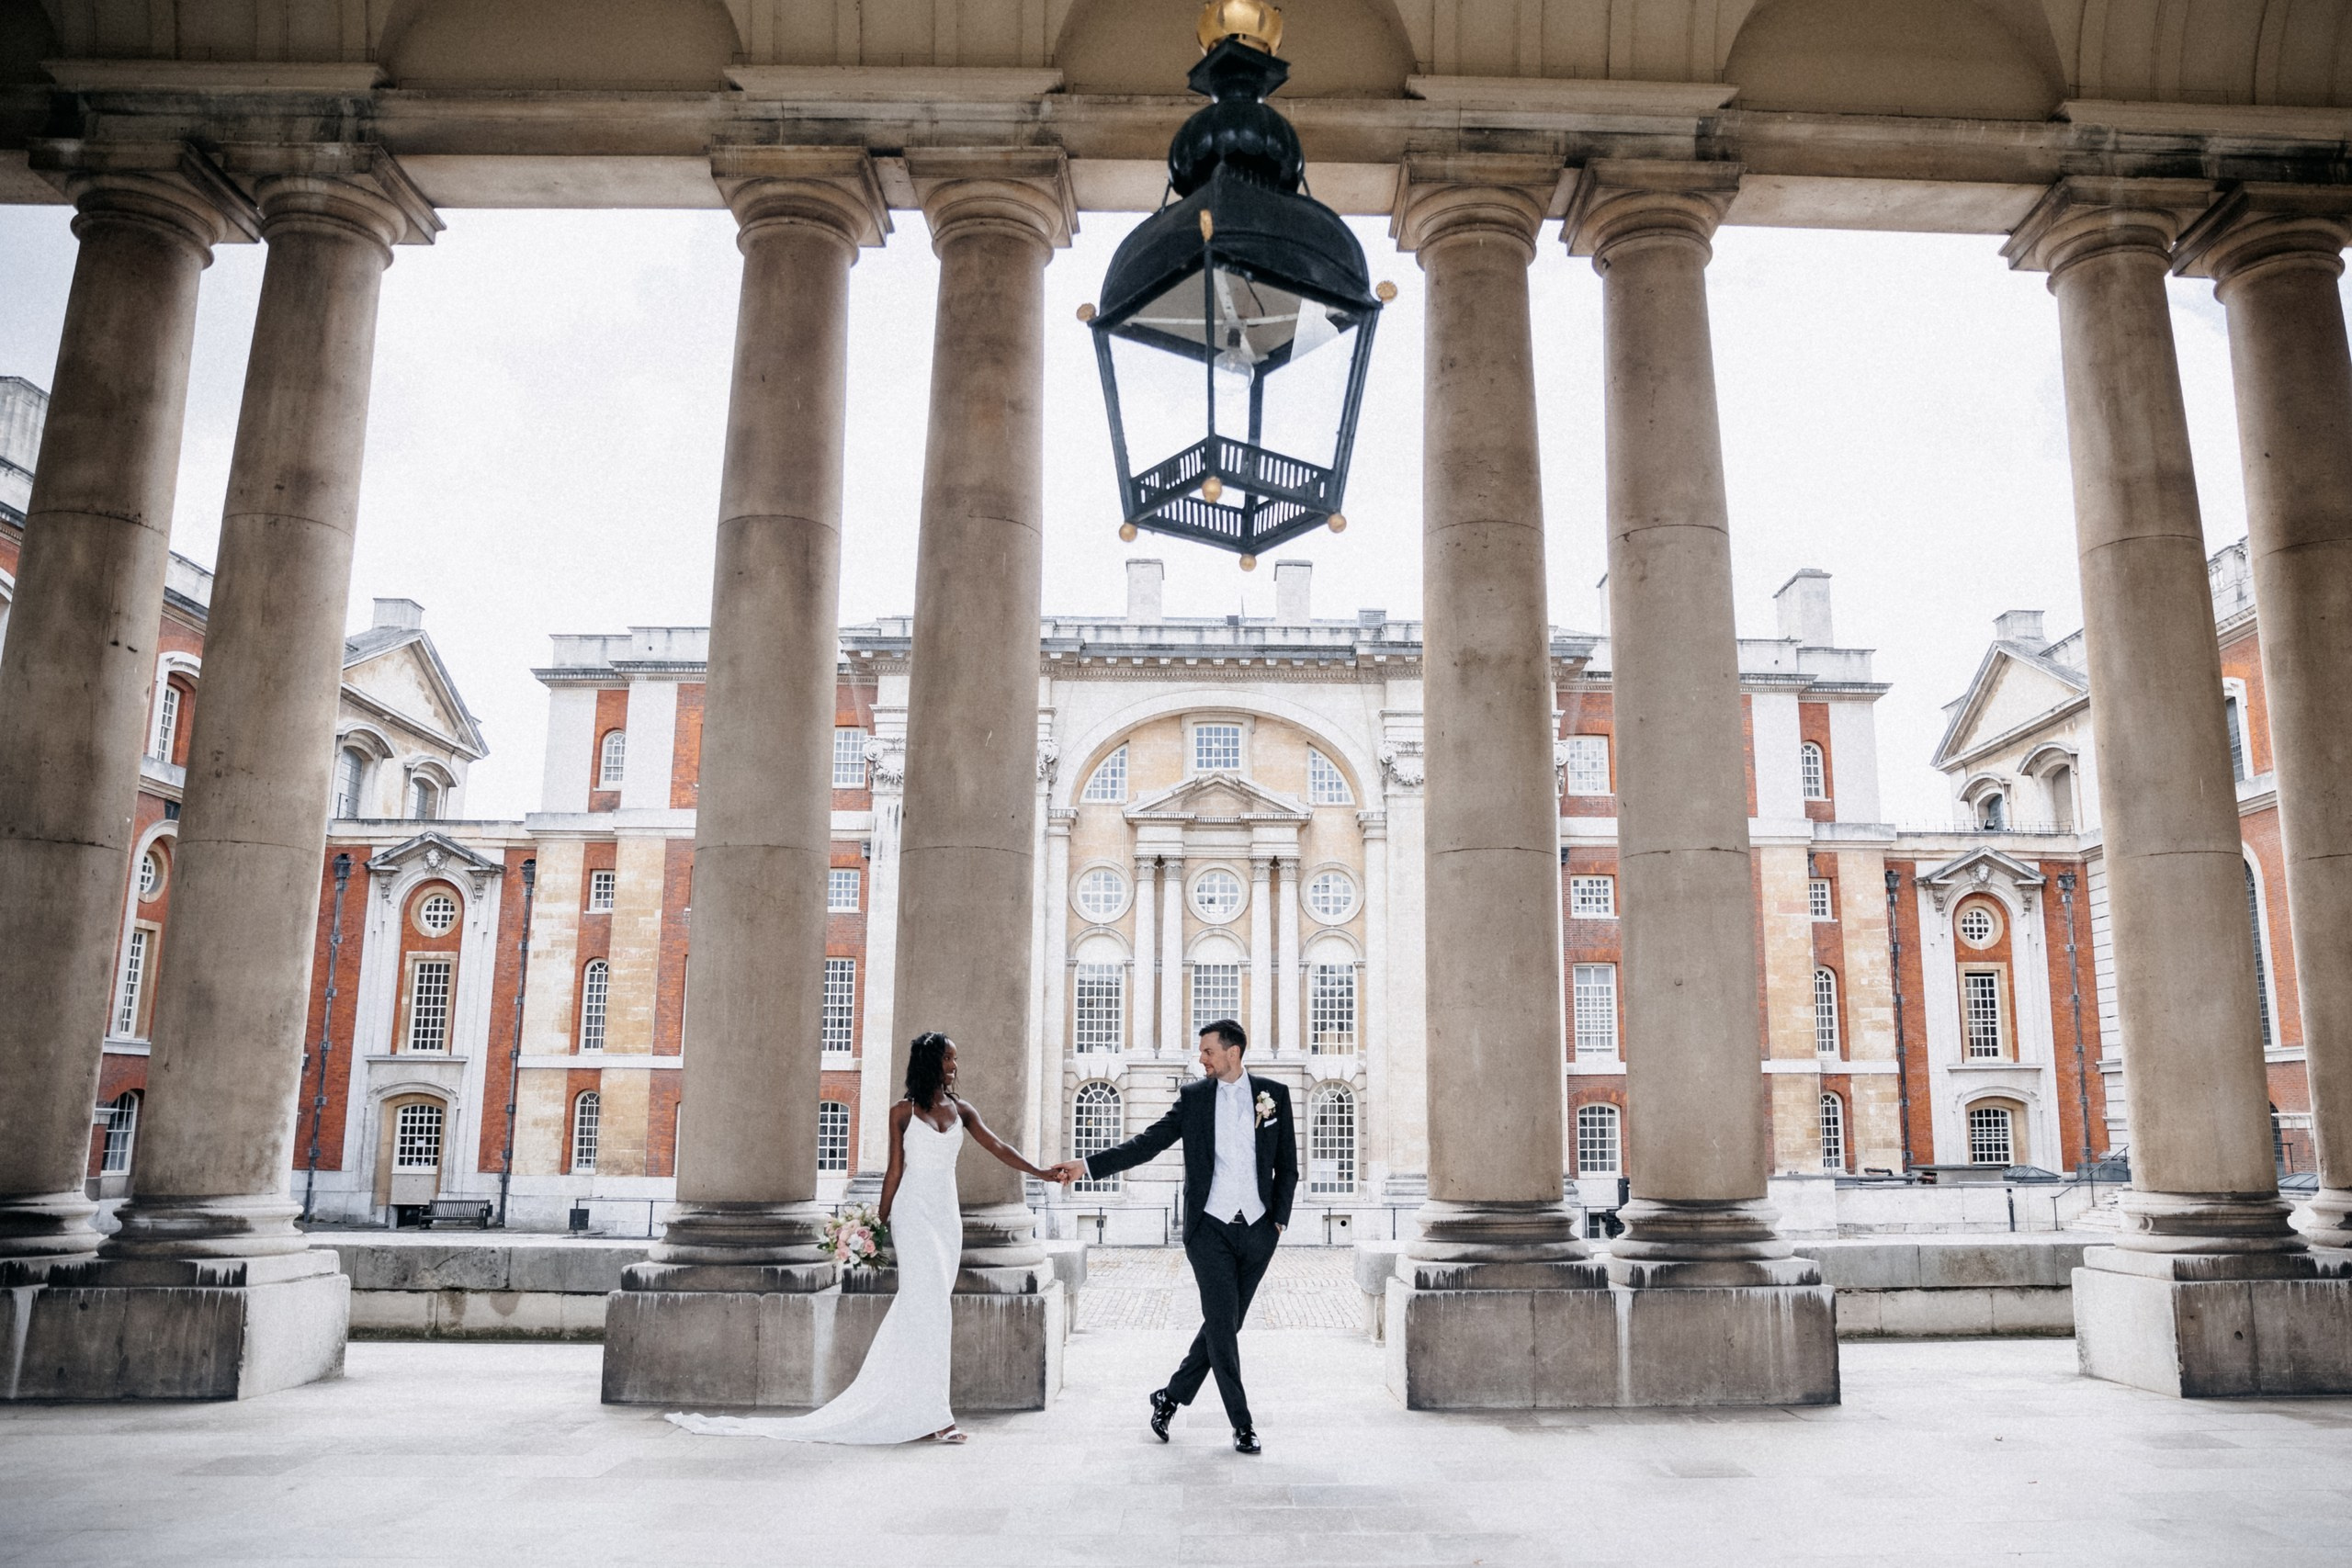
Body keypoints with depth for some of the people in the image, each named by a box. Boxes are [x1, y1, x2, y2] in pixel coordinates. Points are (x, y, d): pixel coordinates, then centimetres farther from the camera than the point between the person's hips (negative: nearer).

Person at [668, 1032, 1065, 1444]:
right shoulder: (903, 1113, 1)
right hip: (914, 1213, -4)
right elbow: (895, 1170, 3)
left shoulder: (962, 1111, 10)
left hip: (946, 1216, 4)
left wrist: (1038, 1172, -11)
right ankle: (932, 1416, -10)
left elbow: (996, 1146, 1)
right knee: (928, 1307, -11)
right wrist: (881, 1223, 2)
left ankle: (892, 1407, 13)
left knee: (916, 1310, 5)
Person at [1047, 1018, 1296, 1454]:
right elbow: (1146, 1144, 0)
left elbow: (1287, 1165, 9)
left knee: (1225, 1324, 7)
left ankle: (1172, 1397, 24)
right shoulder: (1193, 1097, 3)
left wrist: (1279, 1221, 1)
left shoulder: (1274, 1094, 4)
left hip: (1257, 1231, 1)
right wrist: (1087, 1165, -8)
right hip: (1210, 1227, -1)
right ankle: (1242, 1424, 6)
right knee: (1221, 1324, -6)